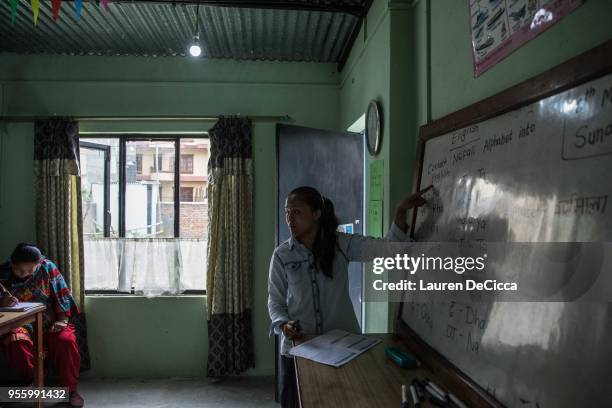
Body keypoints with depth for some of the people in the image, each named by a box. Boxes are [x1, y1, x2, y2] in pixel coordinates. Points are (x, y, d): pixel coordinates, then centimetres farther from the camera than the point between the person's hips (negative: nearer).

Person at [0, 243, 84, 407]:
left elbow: (61, 294, 0)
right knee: (16, 343, -35)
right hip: (18, 324, 0)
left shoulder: (47, 268, -3)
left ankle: (70, 389, -10)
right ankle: (33, 383, -10)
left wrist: (62, 320, -10)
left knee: (66, 341, -29)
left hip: (48, 322, 0)